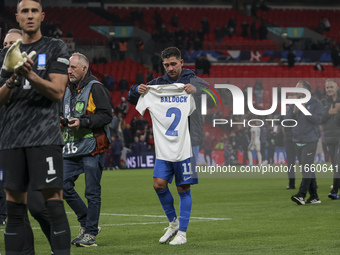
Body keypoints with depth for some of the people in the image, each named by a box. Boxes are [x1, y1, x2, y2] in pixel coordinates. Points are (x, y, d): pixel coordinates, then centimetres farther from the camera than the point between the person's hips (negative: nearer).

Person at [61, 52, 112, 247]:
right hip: (72, 148, 8)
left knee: (92, 192, -3)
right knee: (64, 185, 3)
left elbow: (106, 115, -14)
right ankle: (87, 222, 17)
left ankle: (90, 233, 3)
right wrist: (62, 120, 7)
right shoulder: (68, 90, 17)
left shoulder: (95, 88, -8)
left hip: (92, 147, -8)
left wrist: (82, 122, -21)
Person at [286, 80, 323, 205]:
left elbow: (317, 120, -13)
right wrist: (294, 112, -10)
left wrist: (305, 110, -17)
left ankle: (301, 195, -22)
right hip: (298, 141, 6)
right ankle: (314, 196, 11)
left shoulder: (315, 104, -3)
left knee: (307, 168, -14)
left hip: (310, 141, -6)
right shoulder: (294, 104, 13)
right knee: (306, 169, 7)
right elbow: (286, 120, 7)